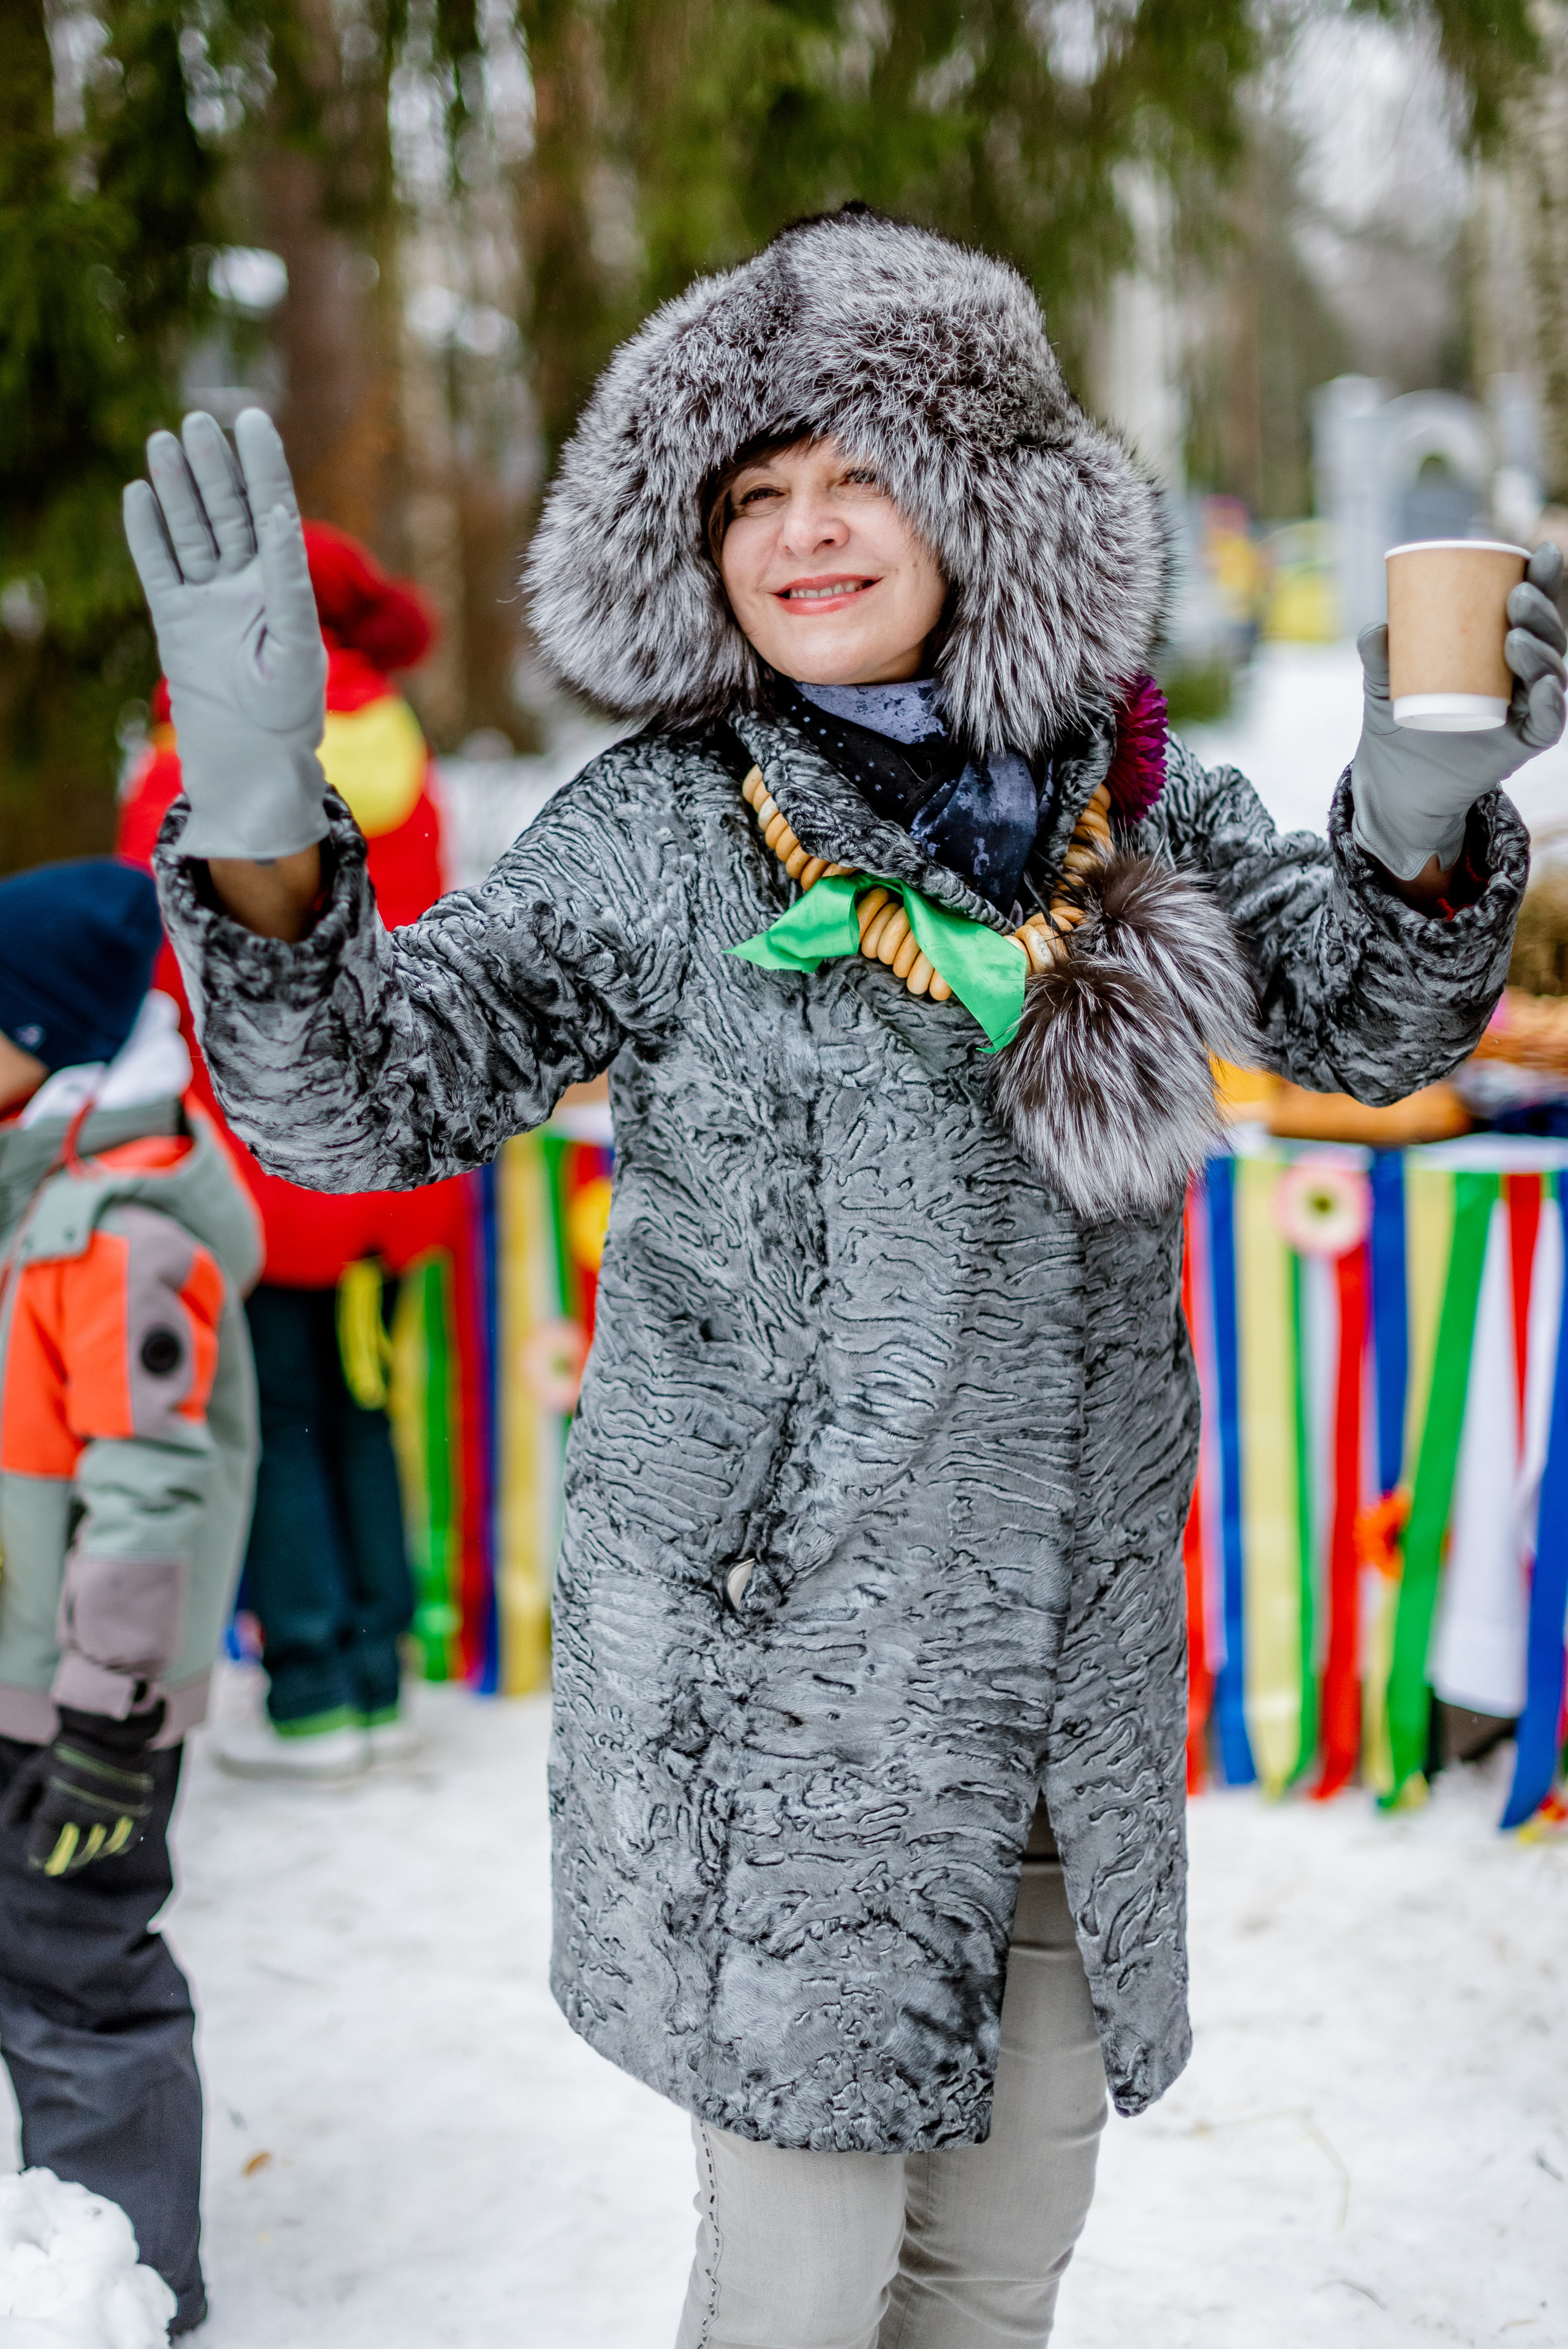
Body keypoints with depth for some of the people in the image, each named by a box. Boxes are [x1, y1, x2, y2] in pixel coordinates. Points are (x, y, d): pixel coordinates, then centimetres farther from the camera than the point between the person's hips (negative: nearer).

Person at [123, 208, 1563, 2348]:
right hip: (776, 1652, -4)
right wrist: (259, 824, -33)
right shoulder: (661, 833, -8)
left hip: (1072, 1651, 4)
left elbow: (1371, 1030, 7)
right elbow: (369, 1098, -13)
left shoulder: (1131, 800, 3)